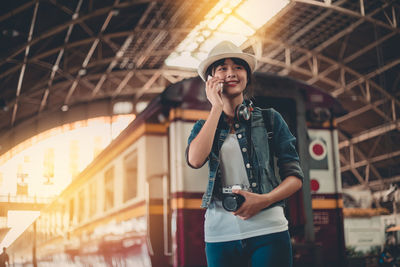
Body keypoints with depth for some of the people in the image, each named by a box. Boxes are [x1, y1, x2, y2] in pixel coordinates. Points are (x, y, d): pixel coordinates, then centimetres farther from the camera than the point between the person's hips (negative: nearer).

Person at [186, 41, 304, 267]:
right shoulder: (204, 126, 12)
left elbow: (296, 177, 4)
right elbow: (195, 160, -11)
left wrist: (264, 200, -14)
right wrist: (217, 107, -4)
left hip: (269, 230, -1)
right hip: (220, 233, 2)